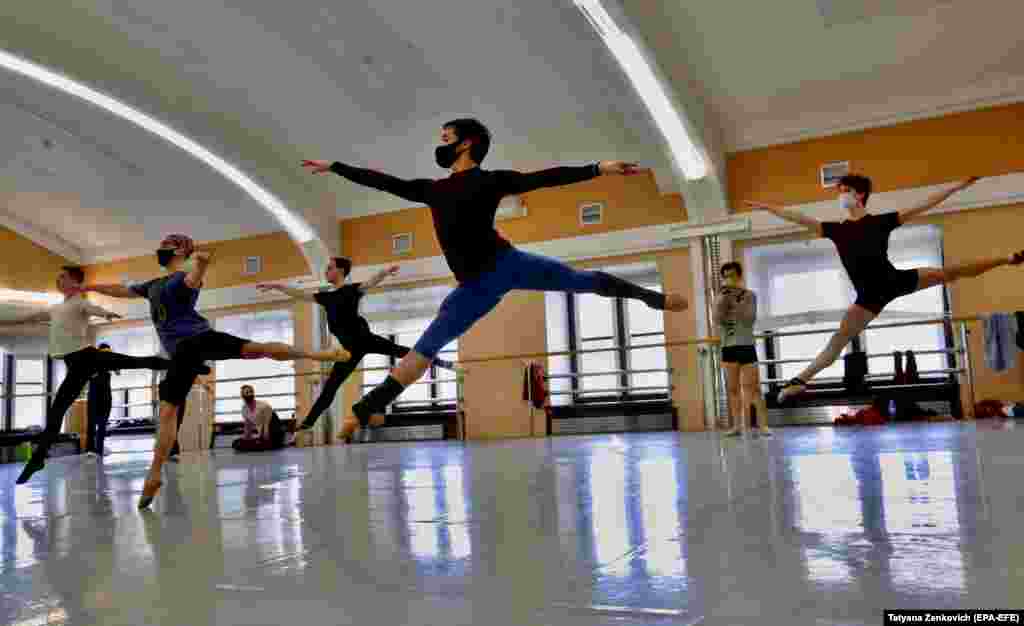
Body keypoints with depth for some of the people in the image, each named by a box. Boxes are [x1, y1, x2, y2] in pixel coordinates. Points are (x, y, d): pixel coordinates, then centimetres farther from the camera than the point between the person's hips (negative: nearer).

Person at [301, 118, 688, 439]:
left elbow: (545, 178, -4)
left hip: (506, 263, -4)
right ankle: (368, 409, 2)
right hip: (476, 286, 4)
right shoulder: (433, 190, 20)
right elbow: (384, 182, 26)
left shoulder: (491, 180, 4)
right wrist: (333, 167, 31)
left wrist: (597, 168, -13)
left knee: (585, 281, -1)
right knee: (424, 348, 1)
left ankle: (652, 297, 20)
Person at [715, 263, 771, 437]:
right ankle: (737, 425, 11)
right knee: (733, 389, 6)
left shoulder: (749, 295, 1)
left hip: (746, 346, -3)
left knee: (753, 387, -9)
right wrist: (724, 301, -13)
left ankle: (763, 425, -9)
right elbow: (718, 319, -4)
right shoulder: (720, 298, 9)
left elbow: (750, 319, -11)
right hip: (728, 348, 3)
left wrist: (737, 302, -17)